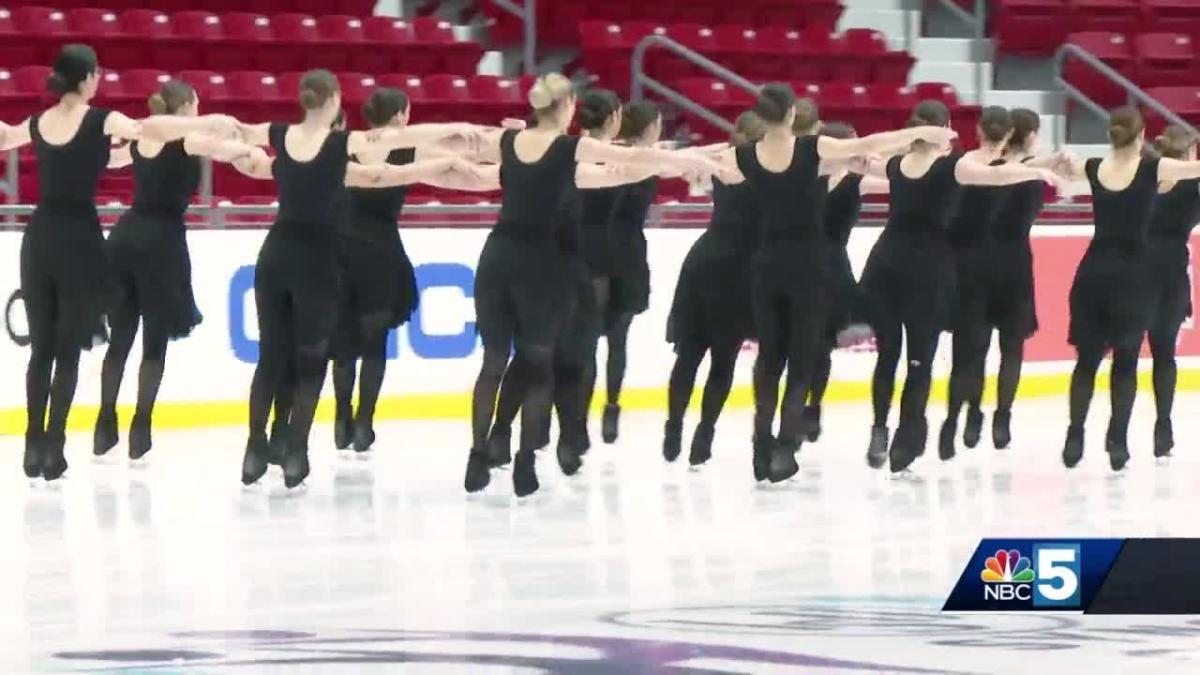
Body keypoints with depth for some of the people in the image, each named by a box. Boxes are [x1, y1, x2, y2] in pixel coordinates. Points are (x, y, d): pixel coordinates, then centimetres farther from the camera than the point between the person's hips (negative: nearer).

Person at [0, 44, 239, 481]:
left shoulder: (39, 123, 7)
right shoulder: (100, 121, -9)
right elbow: (150, 129, -27)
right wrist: (208, 124, -30)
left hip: (40, 237, 5)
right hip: (78, 240, -5)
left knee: (41, 347, 11)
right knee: (68, 350, 0)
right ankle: (53, 447, -4)